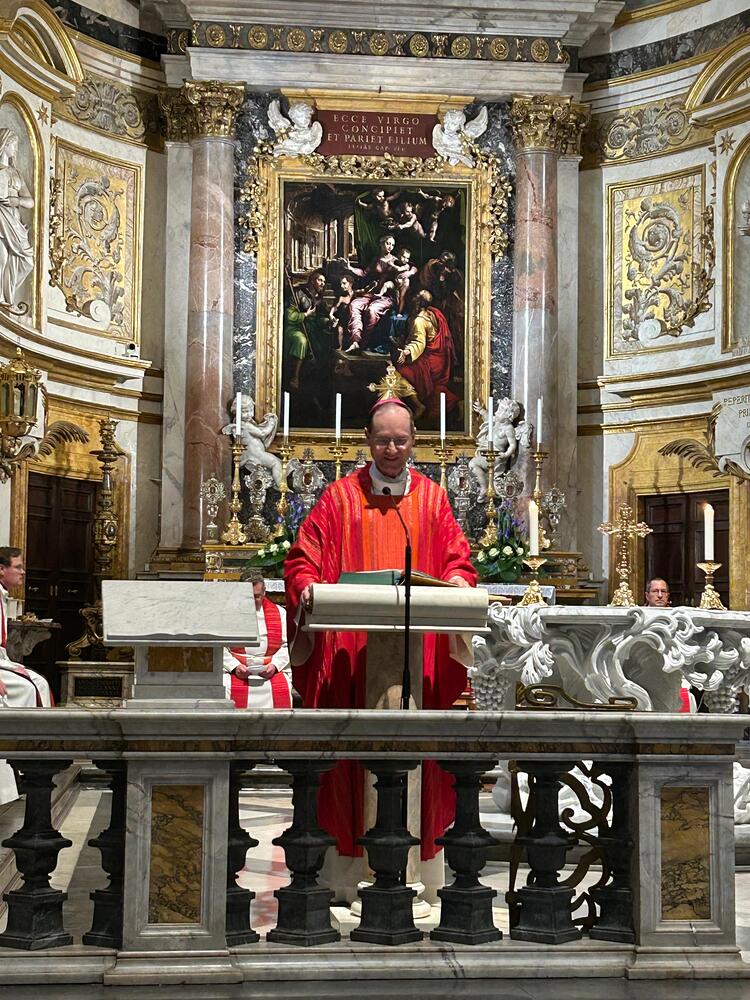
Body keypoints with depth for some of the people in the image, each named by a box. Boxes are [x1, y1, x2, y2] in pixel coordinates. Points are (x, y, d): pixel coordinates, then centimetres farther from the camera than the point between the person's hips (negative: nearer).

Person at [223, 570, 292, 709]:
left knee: (282, 690, -29)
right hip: (235, 671, -1)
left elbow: (287, 646, 8)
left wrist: (274, 665, -9)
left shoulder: (279, 613, 14)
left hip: (271, 671, 1)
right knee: (227, 689, -32)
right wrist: (235, 666, -12)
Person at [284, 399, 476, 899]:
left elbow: (458, 559, 10)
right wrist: (307, 585, -15)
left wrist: (456, 582, -11)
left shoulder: (432, 497, 12)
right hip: (351, 647, -1)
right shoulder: (341, 496, 7)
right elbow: (303, 558, 5)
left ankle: (414, 841, 6)